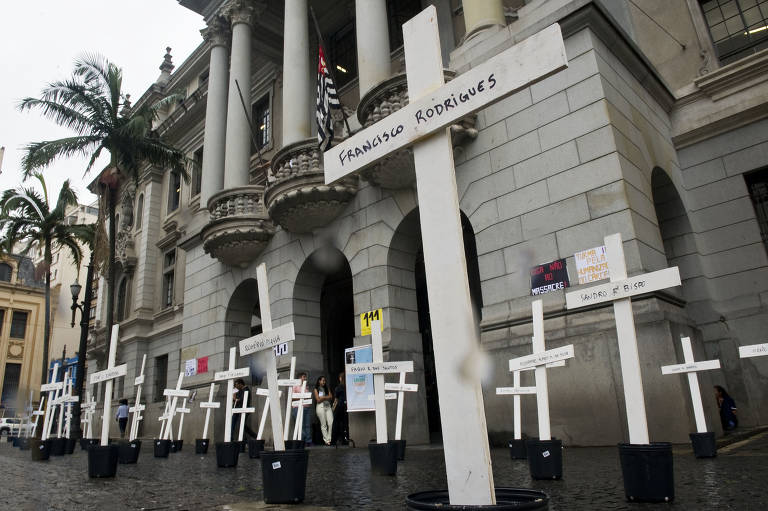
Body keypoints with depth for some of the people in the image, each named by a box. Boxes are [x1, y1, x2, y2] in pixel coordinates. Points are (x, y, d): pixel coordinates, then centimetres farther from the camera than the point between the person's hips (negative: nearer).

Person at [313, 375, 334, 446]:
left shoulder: (327, 389, 18)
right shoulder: (316, 390, 6)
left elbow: (331, 397, 7)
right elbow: (318, 400, -4)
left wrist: (323, 397, -4)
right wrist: (326, 397, 0)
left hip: (328, 406, 4)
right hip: (321, 407, -4)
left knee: (331, 423, -10)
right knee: (323, 424, -4)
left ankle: (329, 439, -6)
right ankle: (326, 440, -1)